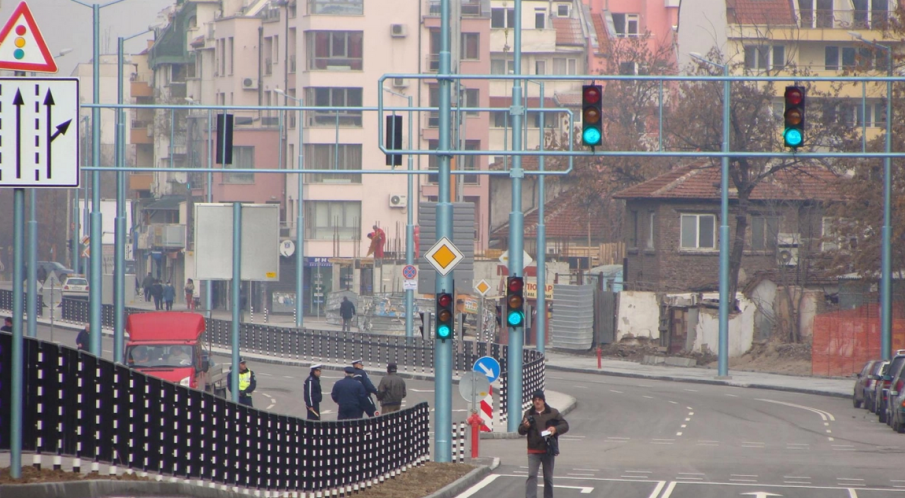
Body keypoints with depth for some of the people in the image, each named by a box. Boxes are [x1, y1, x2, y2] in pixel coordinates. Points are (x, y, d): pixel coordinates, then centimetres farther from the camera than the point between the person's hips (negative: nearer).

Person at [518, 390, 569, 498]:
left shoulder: (553, 413, 2)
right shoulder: (529, 413, 4)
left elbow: (565, 426, 1)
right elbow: (521, 431, 6)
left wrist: (555, 429, -19)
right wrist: (525, 426, -17)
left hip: (548, 451, 0)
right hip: (533, 451, 0)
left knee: (548, 478, 10)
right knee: (532, 475, -12)